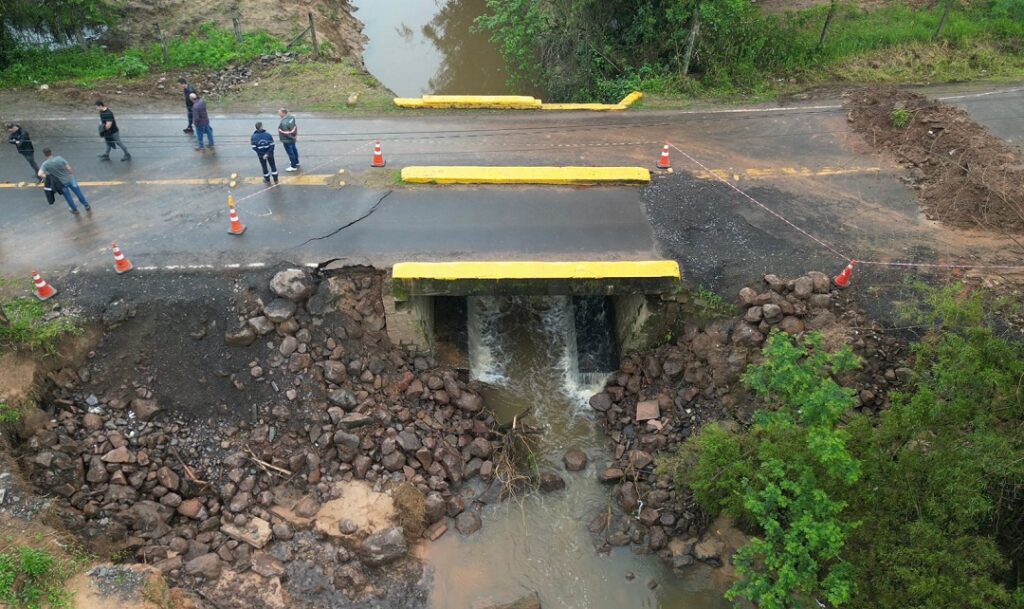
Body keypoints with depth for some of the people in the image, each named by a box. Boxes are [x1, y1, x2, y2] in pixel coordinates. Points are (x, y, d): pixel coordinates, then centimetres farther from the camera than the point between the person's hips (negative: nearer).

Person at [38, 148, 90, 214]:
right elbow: (69, 168, -13)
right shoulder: (59, 158, -18)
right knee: (78, 193, 19)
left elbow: (39, 174, -28)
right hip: (70, 179, 1)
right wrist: (72, 175, 7)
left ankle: (74, 210, 35)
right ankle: (86, 205, 32)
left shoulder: (45, 164, -19)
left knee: (68, 197, 20)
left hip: (62, 183, 0)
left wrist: (45, 175, -5)